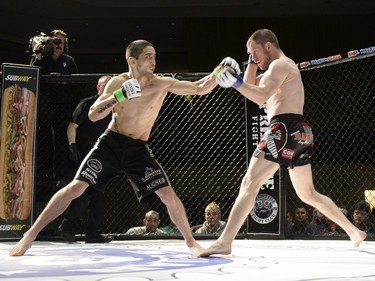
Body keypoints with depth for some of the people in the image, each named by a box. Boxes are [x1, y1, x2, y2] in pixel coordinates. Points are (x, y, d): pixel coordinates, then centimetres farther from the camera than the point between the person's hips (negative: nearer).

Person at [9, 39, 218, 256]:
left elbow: (200, 89, -13)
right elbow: (93, 115, -13)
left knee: (168, 194, -12)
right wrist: (119, 96, -26)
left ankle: (190, 241, 9)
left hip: (138, 149, 0)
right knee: (76, 187, -9)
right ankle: (31, 234, 1)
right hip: (111, 142, 0)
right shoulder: (118, 83, -7)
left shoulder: (162, 84, -9)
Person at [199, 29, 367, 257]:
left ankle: (225, 242, -23)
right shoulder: (282, 67, 27)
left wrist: (235, 82, -25)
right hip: (299, 132, 10)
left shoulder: (280, 65, -4)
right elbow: (252, 87, 30)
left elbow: (260, 96, -20)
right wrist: (253, 63, 20)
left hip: (286, 130, -10)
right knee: (308, 194, 20)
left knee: (250, 184, -16)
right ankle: (354, 231, 23)